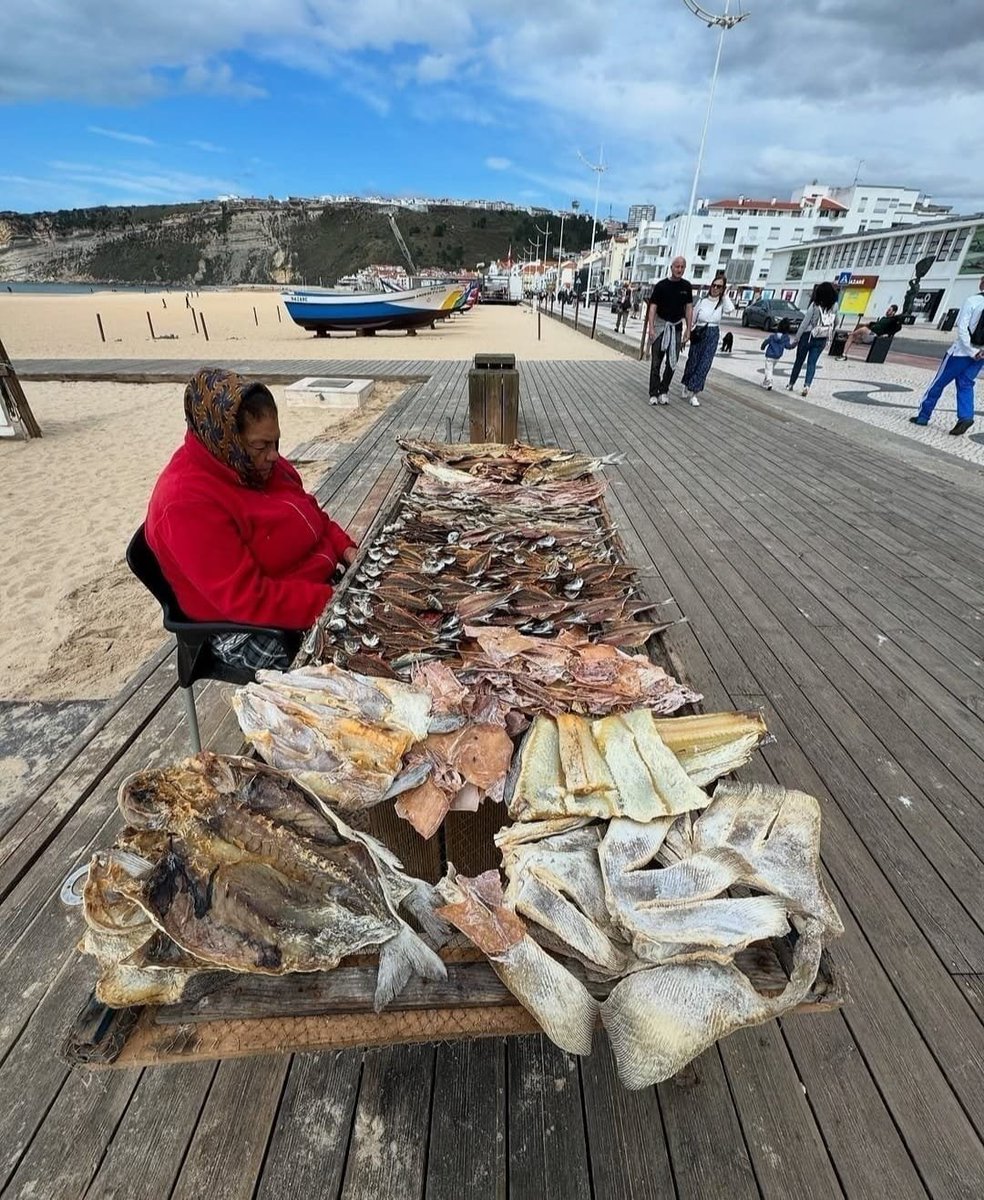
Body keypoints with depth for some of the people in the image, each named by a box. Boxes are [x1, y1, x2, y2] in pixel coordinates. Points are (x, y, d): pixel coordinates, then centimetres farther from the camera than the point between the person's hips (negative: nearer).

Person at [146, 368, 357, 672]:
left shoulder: (253, 461, 1)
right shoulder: (187, 502, -24)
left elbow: (308, 510, 14)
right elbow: (248, 601, -28)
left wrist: (345, 547, -3)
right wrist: (333, 603, -30)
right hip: (255, 631, -8)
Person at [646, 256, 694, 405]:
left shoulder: (687, 286, 5)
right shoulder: (661, 285, -3)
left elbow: (689, 308, 8)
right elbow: (653, 307, -6)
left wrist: (688, 330, 3)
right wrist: (651, 327, -18)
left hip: (677, 327, 3)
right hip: (661, 325, -3)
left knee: (672, 363, 1)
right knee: (657, 362, -2)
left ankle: (664, 391, 12)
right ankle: (653, 394, 1)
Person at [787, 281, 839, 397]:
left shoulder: (815, 305, -13)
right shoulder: (834, 307, -1)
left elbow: (805, 322, -12)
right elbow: (836, 322, 10)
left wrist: (796, 337, -7)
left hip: (808, 336, -3)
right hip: (822, 340, 3)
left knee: (799, 361, 10)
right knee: (812, 363, 3)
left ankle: (791, 384, 19)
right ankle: (807, 386, -15)